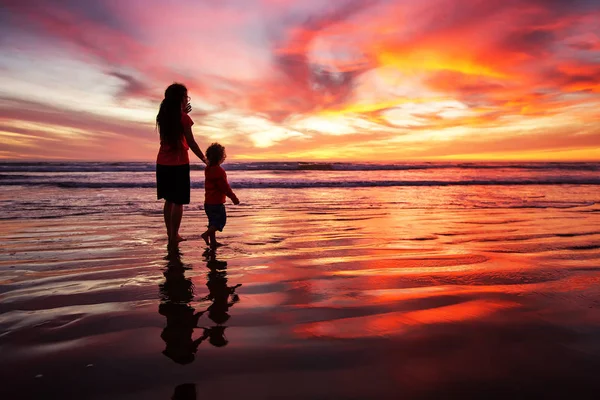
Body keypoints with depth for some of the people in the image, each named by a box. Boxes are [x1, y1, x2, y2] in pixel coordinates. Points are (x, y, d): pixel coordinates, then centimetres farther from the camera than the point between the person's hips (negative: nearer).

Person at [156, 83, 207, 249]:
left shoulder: (163, 115, 7)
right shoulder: (183, 117, -12)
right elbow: (191, 143, -12)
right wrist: (204, 159, -2)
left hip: (163, 163, 7)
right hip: (179, 164, -6)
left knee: (169, 200, 15)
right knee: (178, 202, 1)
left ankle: (171, 235, 23)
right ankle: (173, 238, 4)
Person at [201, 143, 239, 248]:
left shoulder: (208, 169, 8)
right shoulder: (219, 171, -19)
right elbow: (225, 187, -17)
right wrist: (234, 198, -9)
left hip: (208, 202, 9)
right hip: (217, 202, -9)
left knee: (213, 222, 15)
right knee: (221, 220, 1)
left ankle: (213, 241, 19)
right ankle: (206, 234, -10)